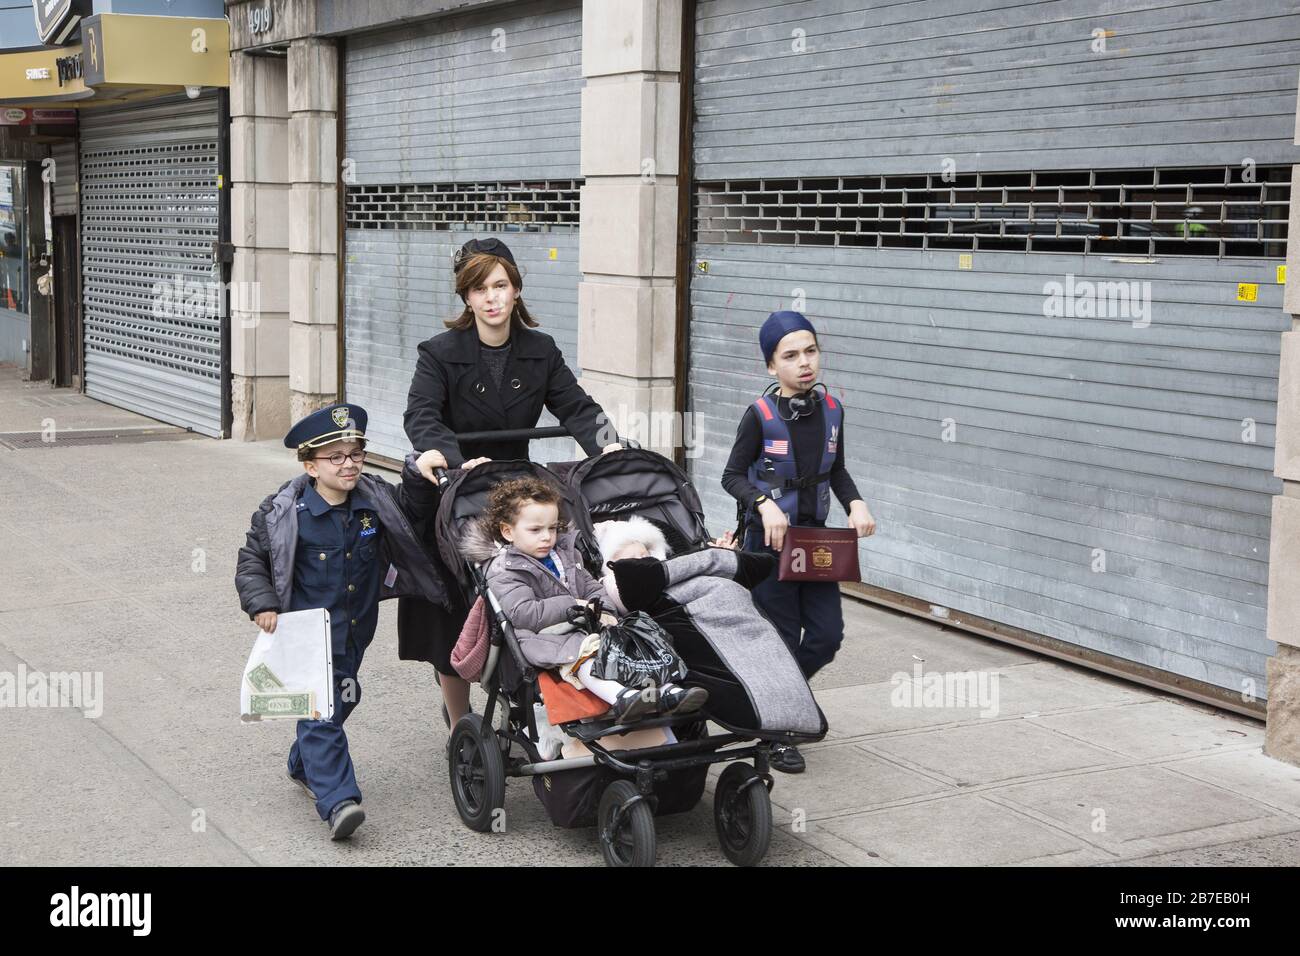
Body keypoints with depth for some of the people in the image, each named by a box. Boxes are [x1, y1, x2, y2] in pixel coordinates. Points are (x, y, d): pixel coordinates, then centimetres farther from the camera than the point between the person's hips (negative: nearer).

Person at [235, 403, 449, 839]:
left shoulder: (375, 500, -2)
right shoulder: (285, 513, -12)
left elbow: (415, 507, 11)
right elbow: (251, 559, -2)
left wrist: (420, 474, -9)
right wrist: (262, 604, -13)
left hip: (354, 631, 6)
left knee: (343, 700, 20)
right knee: (320, 715, -11)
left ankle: (305, 766, 44)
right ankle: (338, 801, -15)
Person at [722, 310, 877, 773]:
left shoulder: (831, 410, 2)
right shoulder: (761, 415, -12)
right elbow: (733, 475, -7)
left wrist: (855, 503, -4)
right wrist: (765, 504, -24)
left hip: (815, 536, 5)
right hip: (768, 540, -5)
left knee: (827, 634, 3)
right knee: (782, 638, 0)